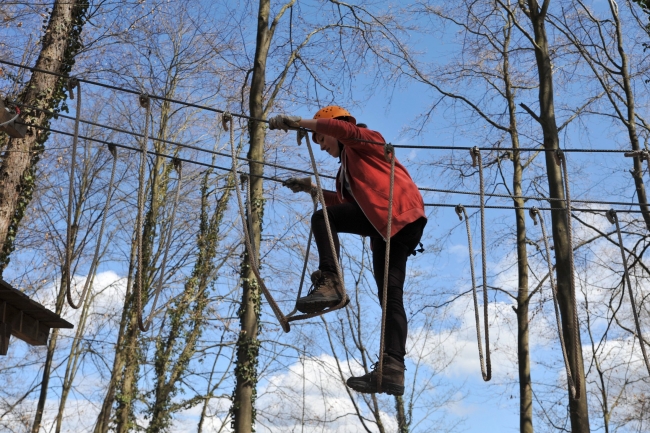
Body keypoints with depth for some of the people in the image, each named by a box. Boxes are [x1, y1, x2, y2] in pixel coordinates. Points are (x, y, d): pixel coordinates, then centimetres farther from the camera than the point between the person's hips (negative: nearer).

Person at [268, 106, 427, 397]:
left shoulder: (364, 140, 12)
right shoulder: (347, 168, 37)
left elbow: (343, 128, -11)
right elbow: (347, 203, 33)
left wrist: (299, 122, -15)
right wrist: (313, 188, 28)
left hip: (397, 208, -9)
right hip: (383, 225, 9)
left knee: (323, 219, -18)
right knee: (390, 296, -3)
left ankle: (330, 283, -28)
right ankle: (392, 369, -11)